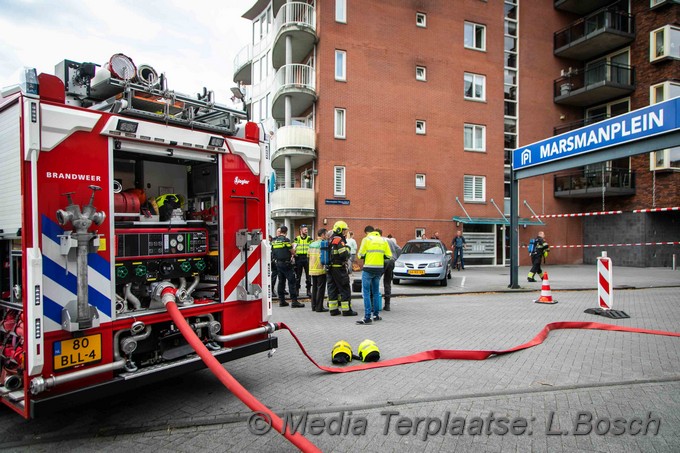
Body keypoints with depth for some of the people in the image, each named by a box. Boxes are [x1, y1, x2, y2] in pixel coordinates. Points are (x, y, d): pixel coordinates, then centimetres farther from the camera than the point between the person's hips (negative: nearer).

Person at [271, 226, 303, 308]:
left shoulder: (274, 240, 7)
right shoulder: (286, 240, -13)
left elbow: (273, 251, 14)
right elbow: (292, 252, -7)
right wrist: (292, 246, 13)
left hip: (278, 263, 7)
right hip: (286, 263, -7)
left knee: (281, 281, 12)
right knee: (291, 281, -5)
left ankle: (281, 301, 14)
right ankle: (294, 301, -9)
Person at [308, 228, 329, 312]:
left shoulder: (311, 244, 10)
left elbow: (308, 256, 14)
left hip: (312, 269, 7)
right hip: (320, 270, -7)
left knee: (314, 288, 15)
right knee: (321, 288, -1)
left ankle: (314, 306, 19)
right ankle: (319, 307, 1)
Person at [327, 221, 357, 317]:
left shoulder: (330, 240, 14)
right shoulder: (339, 240, -15)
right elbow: (344, 254, -22)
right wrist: (347, 248, -3)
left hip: (330, 268, 9)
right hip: (339, 268, -9)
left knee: (332, 288, 11)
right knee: (345, 288, -1)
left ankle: (333, 309, 15)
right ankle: (346, 310, 2)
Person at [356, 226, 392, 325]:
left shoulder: (366, 239, -5)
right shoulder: (383, 240, 8)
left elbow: (361, 255, -9)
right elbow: (389, 256, 4)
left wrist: (361, 255, 13)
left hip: (368, 269, -5)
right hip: (379, 269, 5)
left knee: (366, 293, -2)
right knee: (376, 292, 18)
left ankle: (367, 317, -7)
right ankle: (376, 315, 24)